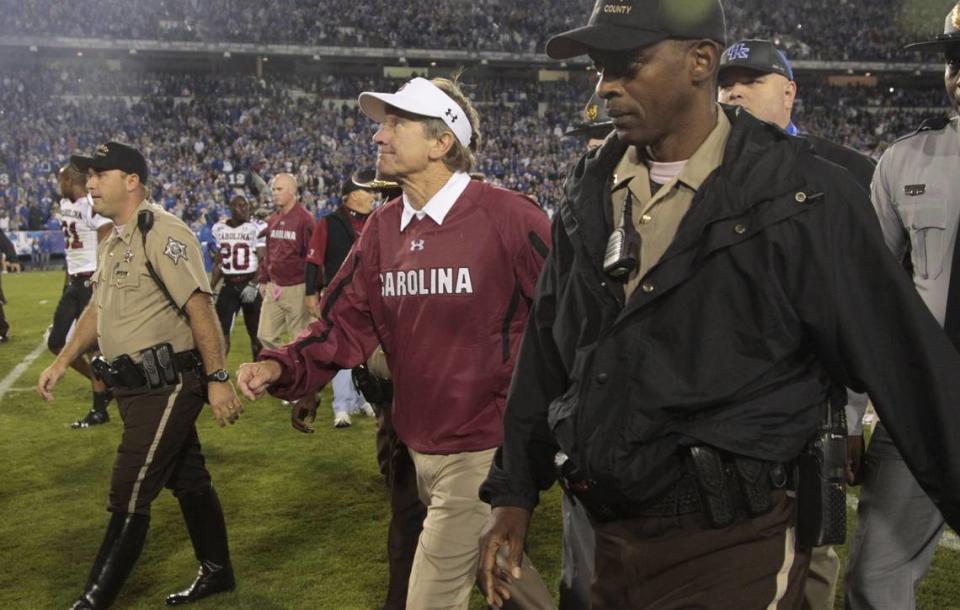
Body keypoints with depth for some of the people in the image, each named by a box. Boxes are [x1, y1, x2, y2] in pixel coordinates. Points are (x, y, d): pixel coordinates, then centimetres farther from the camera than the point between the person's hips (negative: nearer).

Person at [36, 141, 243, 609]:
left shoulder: (161, 233, -16)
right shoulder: (114, 242, 15)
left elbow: (199, 305, -21)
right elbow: (97, 310, 24)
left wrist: (217, 379, -24)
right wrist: (60, 364, 23)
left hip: (167, 387, -9)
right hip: (136, 389, 9)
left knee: (129, 500, -3)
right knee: (188, 483, 19)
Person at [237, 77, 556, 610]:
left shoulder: (509, 217, -16)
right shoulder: (383, 228, 3)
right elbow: (345, 324, 4)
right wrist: (282, 367, -12)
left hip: (483, 449, -6)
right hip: (419, 446, 6)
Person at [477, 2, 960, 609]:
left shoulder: (801, 197, -11)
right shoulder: (590, 193, 6)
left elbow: (908, 364, -10)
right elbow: (546, 354, 11)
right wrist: (514, 492, 11)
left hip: (737, 545, -5)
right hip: (614, 536, 6)